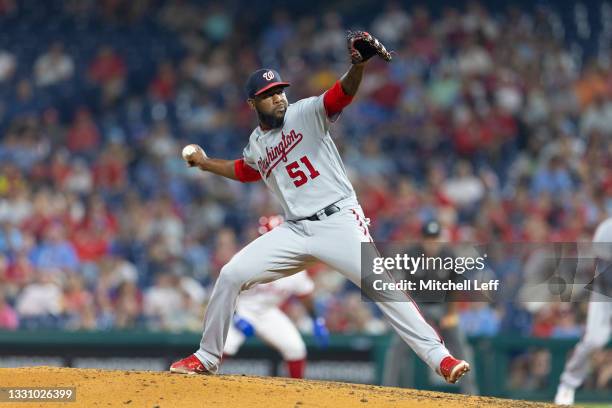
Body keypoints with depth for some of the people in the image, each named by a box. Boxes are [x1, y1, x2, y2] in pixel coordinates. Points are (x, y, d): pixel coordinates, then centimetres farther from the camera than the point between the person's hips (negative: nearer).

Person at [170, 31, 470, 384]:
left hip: (339, 221, -5)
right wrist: (205, 163, 36)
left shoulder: (306, 113, -2)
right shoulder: (257, 144, 14)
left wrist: (359, 64, -40)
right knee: (231, 275, -4)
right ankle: (207, 358, 11)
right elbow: (244, 170, 39)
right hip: (295, 231, 5)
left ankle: (440, 358, -21)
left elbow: (343, 92, -21)